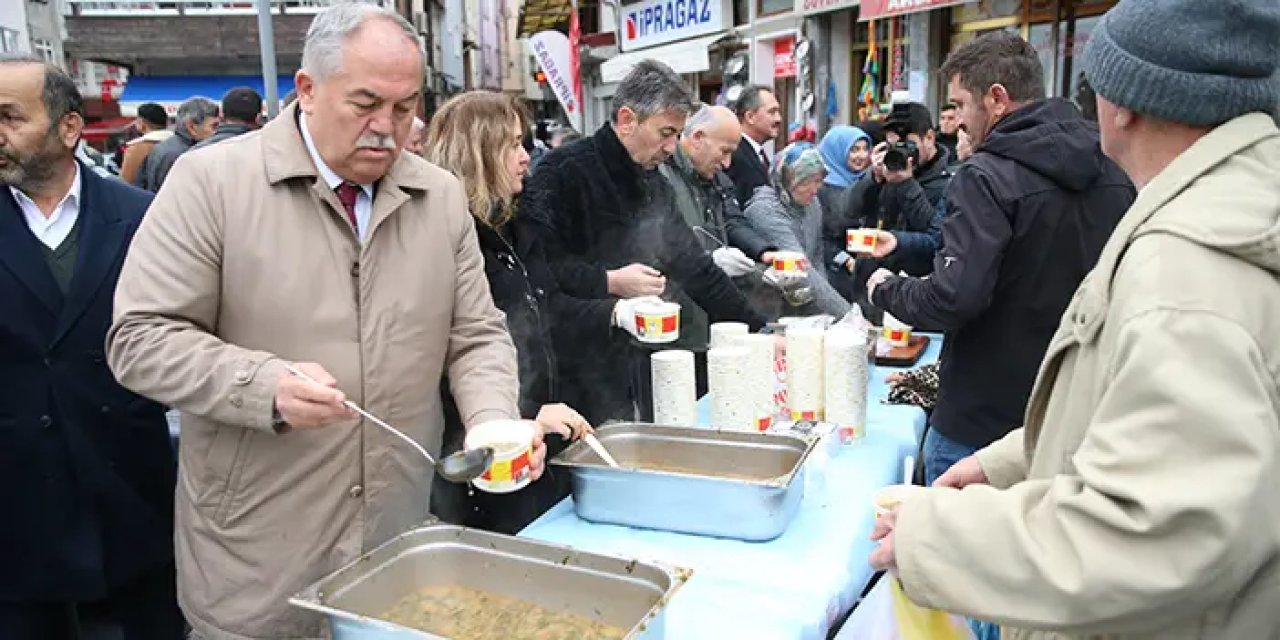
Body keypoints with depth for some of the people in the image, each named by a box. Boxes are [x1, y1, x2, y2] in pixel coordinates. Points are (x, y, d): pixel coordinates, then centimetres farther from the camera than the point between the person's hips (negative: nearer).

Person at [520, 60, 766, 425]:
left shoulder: (654, 185, 13)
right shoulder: (563, 172, -13)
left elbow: (694, 266, 14)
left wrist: (758, 330, 9)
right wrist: (609, 282, -19)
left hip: (641, 362, 8)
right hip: (582, 371, -7)